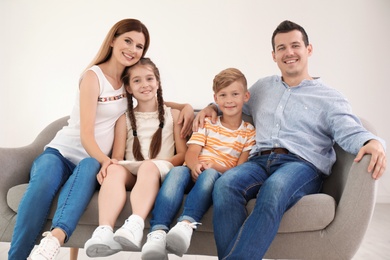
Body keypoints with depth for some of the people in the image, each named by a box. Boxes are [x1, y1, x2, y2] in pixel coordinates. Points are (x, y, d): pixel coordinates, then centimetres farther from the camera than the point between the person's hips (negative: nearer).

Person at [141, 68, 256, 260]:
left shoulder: (249, 132, 13)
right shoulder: (207, 124, 18)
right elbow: (191, 153, 3)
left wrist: (213, 166, -20)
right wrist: (195, 166, -23)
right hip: (194, 174, 2)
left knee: (210, 174, -37)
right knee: (177, 172, -33)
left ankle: (186, 224, -56)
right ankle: (158, 233, -50)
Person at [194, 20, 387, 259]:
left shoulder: (329, 97, 14)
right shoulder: (262, 87, 27)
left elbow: (350, 133, 0)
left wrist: (373, 142, -24)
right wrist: (212, 107, 20)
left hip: (302, 165, -3)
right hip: (259, 161, 4)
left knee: (274, 188, -39)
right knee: (225, 185, -32)